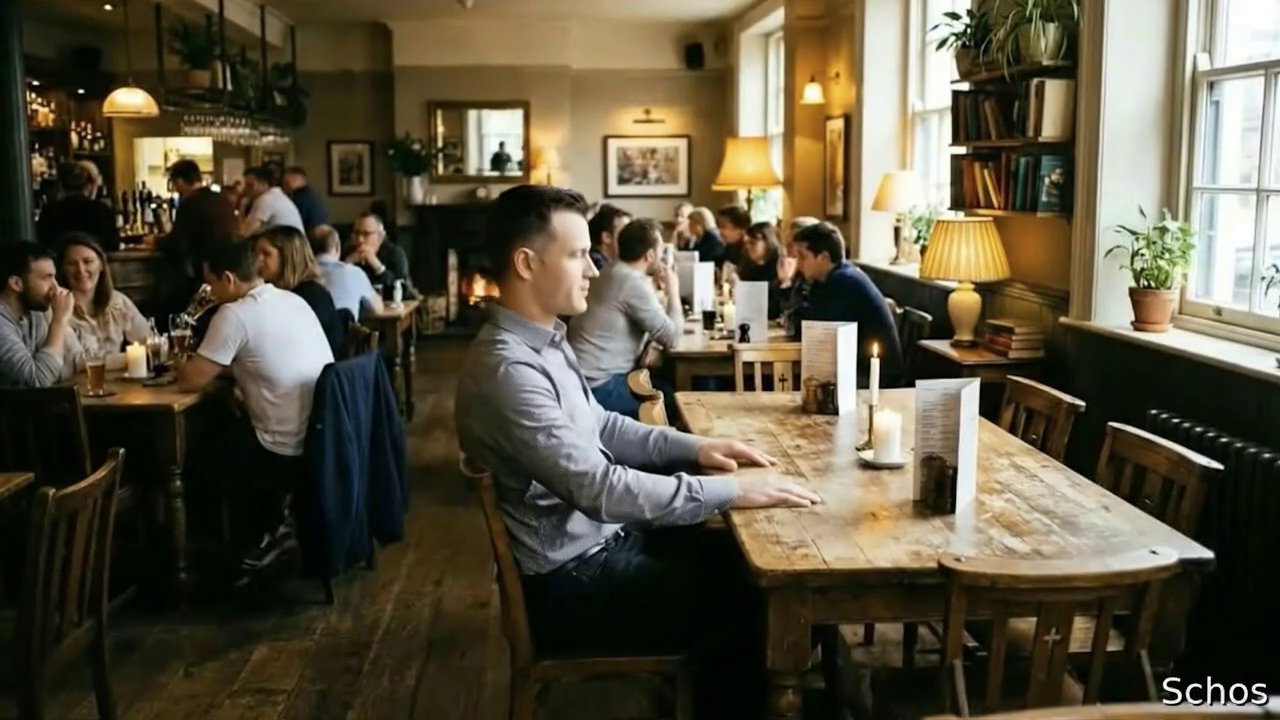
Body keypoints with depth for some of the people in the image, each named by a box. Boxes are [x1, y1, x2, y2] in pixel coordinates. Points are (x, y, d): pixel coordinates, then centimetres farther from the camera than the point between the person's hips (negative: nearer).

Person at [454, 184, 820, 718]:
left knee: (735, 563, 12)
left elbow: (599, 427, 17)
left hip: (598, 540, 9)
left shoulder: (542, 340, 5)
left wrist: (693, 447, 4)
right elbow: (598, 487, -31)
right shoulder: (508, 369, -27)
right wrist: (730, 492, -27)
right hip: (572, 578, -9)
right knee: (745, 602, -5)